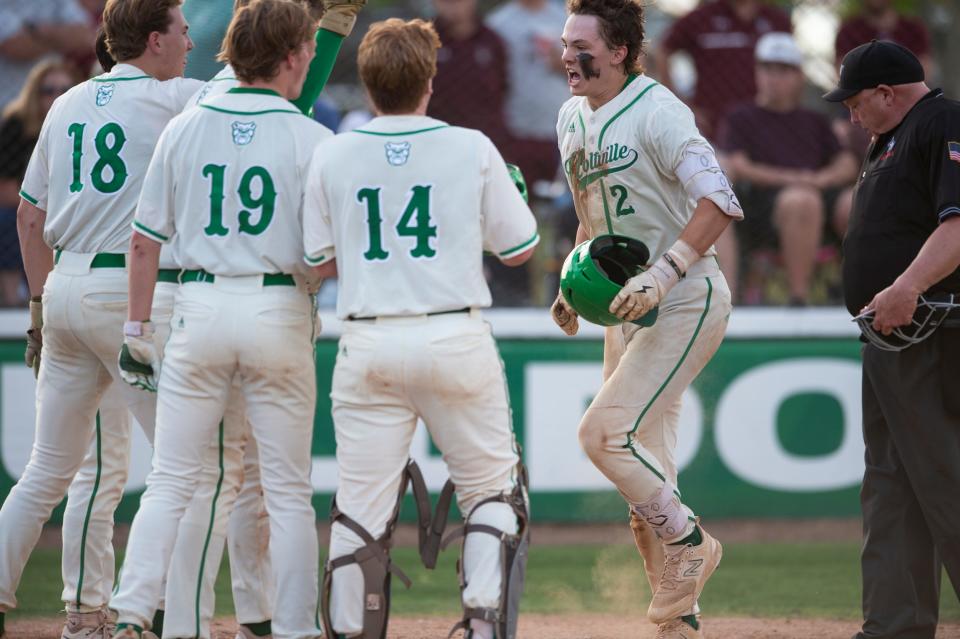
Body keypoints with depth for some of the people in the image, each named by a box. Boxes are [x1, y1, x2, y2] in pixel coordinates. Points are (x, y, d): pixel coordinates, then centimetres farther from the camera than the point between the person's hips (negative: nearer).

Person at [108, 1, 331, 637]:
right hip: (279, 311, -2)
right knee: (288, 489, 7)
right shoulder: (312, 139, -4)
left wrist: (137, 328, 12)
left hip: (200, 305, 2)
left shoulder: (186, 128, 4)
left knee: (170, 481, 6)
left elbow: (146, 238, 6)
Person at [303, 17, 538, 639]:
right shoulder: (472, 150, -3)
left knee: (362, 505, 6)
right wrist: (509, 189, 22)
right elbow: (518, 248, 4)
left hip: (370, 347, 1)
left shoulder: (333, 156, 1)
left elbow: (320, 260, 7)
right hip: (457, 341, -1)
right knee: (493, 488, 12)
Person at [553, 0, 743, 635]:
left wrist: (663, 273, -33)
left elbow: (719, 202, -26)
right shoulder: (573, 118, 11)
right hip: (628, 310, 9)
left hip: (687, 301, -9)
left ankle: (689, 540, 2)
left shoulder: (656, 111, -16)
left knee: (604, 432, -19)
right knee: (643, 470, 8)